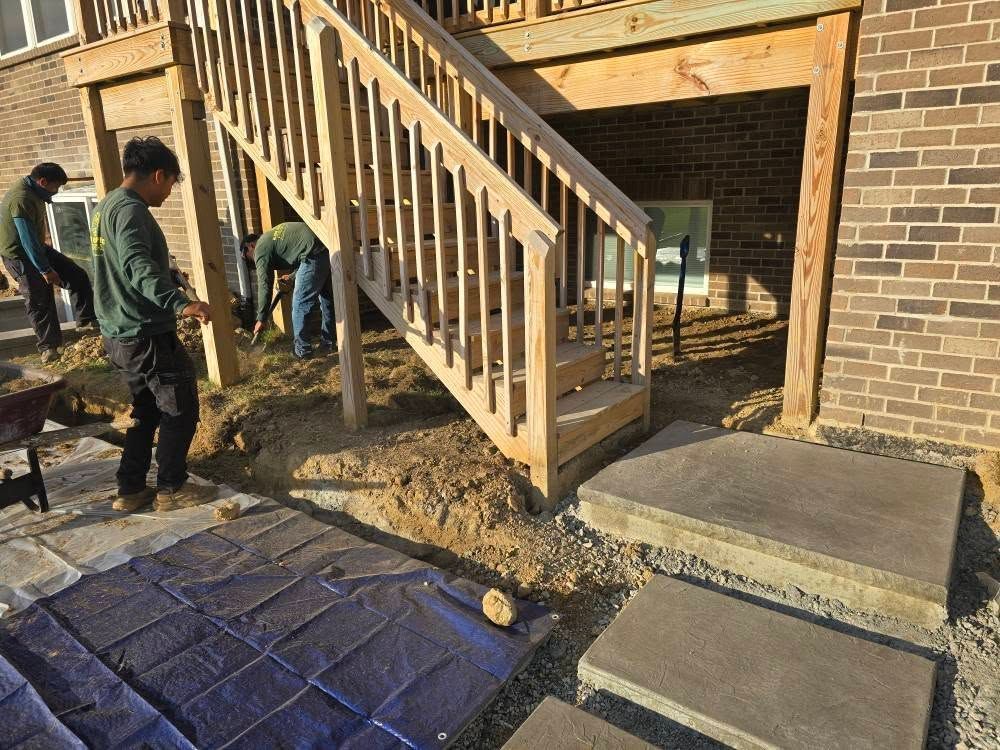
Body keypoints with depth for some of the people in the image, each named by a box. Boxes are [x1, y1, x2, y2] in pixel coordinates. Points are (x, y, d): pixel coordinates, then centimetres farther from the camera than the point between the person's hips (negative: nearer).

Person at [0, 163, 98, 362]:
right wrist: (45, 269, -23)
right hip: (20, 256, -9)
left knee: (78, 277, 2)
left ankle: (85, 321, 8)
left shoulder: (31, 191, 3)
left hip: (37, 248, 9)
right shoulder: (21, 200, -28)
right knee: (40, 302, -3)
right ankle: (48, 347, 7)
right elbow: (28, 240, -28)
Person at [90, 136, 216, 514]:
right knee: (180, 409, 4)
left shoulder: (106, 205, 15)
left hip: (119, 334, 10)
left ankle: (130, 490, 25)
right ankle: (171, 488, 13)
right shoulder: (130, 210, -18)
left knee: (147, 409, 20)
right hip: (146, 336, -10)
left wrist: (170, 282, 46)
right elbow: (138, 265, -36)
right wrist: (180, 302, -51)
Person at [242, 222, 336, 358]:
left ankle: (302, 350, 11)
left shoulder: (261, 250, 5)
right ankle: (329, 342, 33)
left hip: (314, 255, -9)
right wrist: (291, 276, 35)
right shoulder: (272, 236, 31)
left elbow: (264, 286, 2)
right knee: (326, 298, 21)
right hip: (329, 248, 9)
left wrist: (261, 319, 9)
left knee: (300, 304, 3)